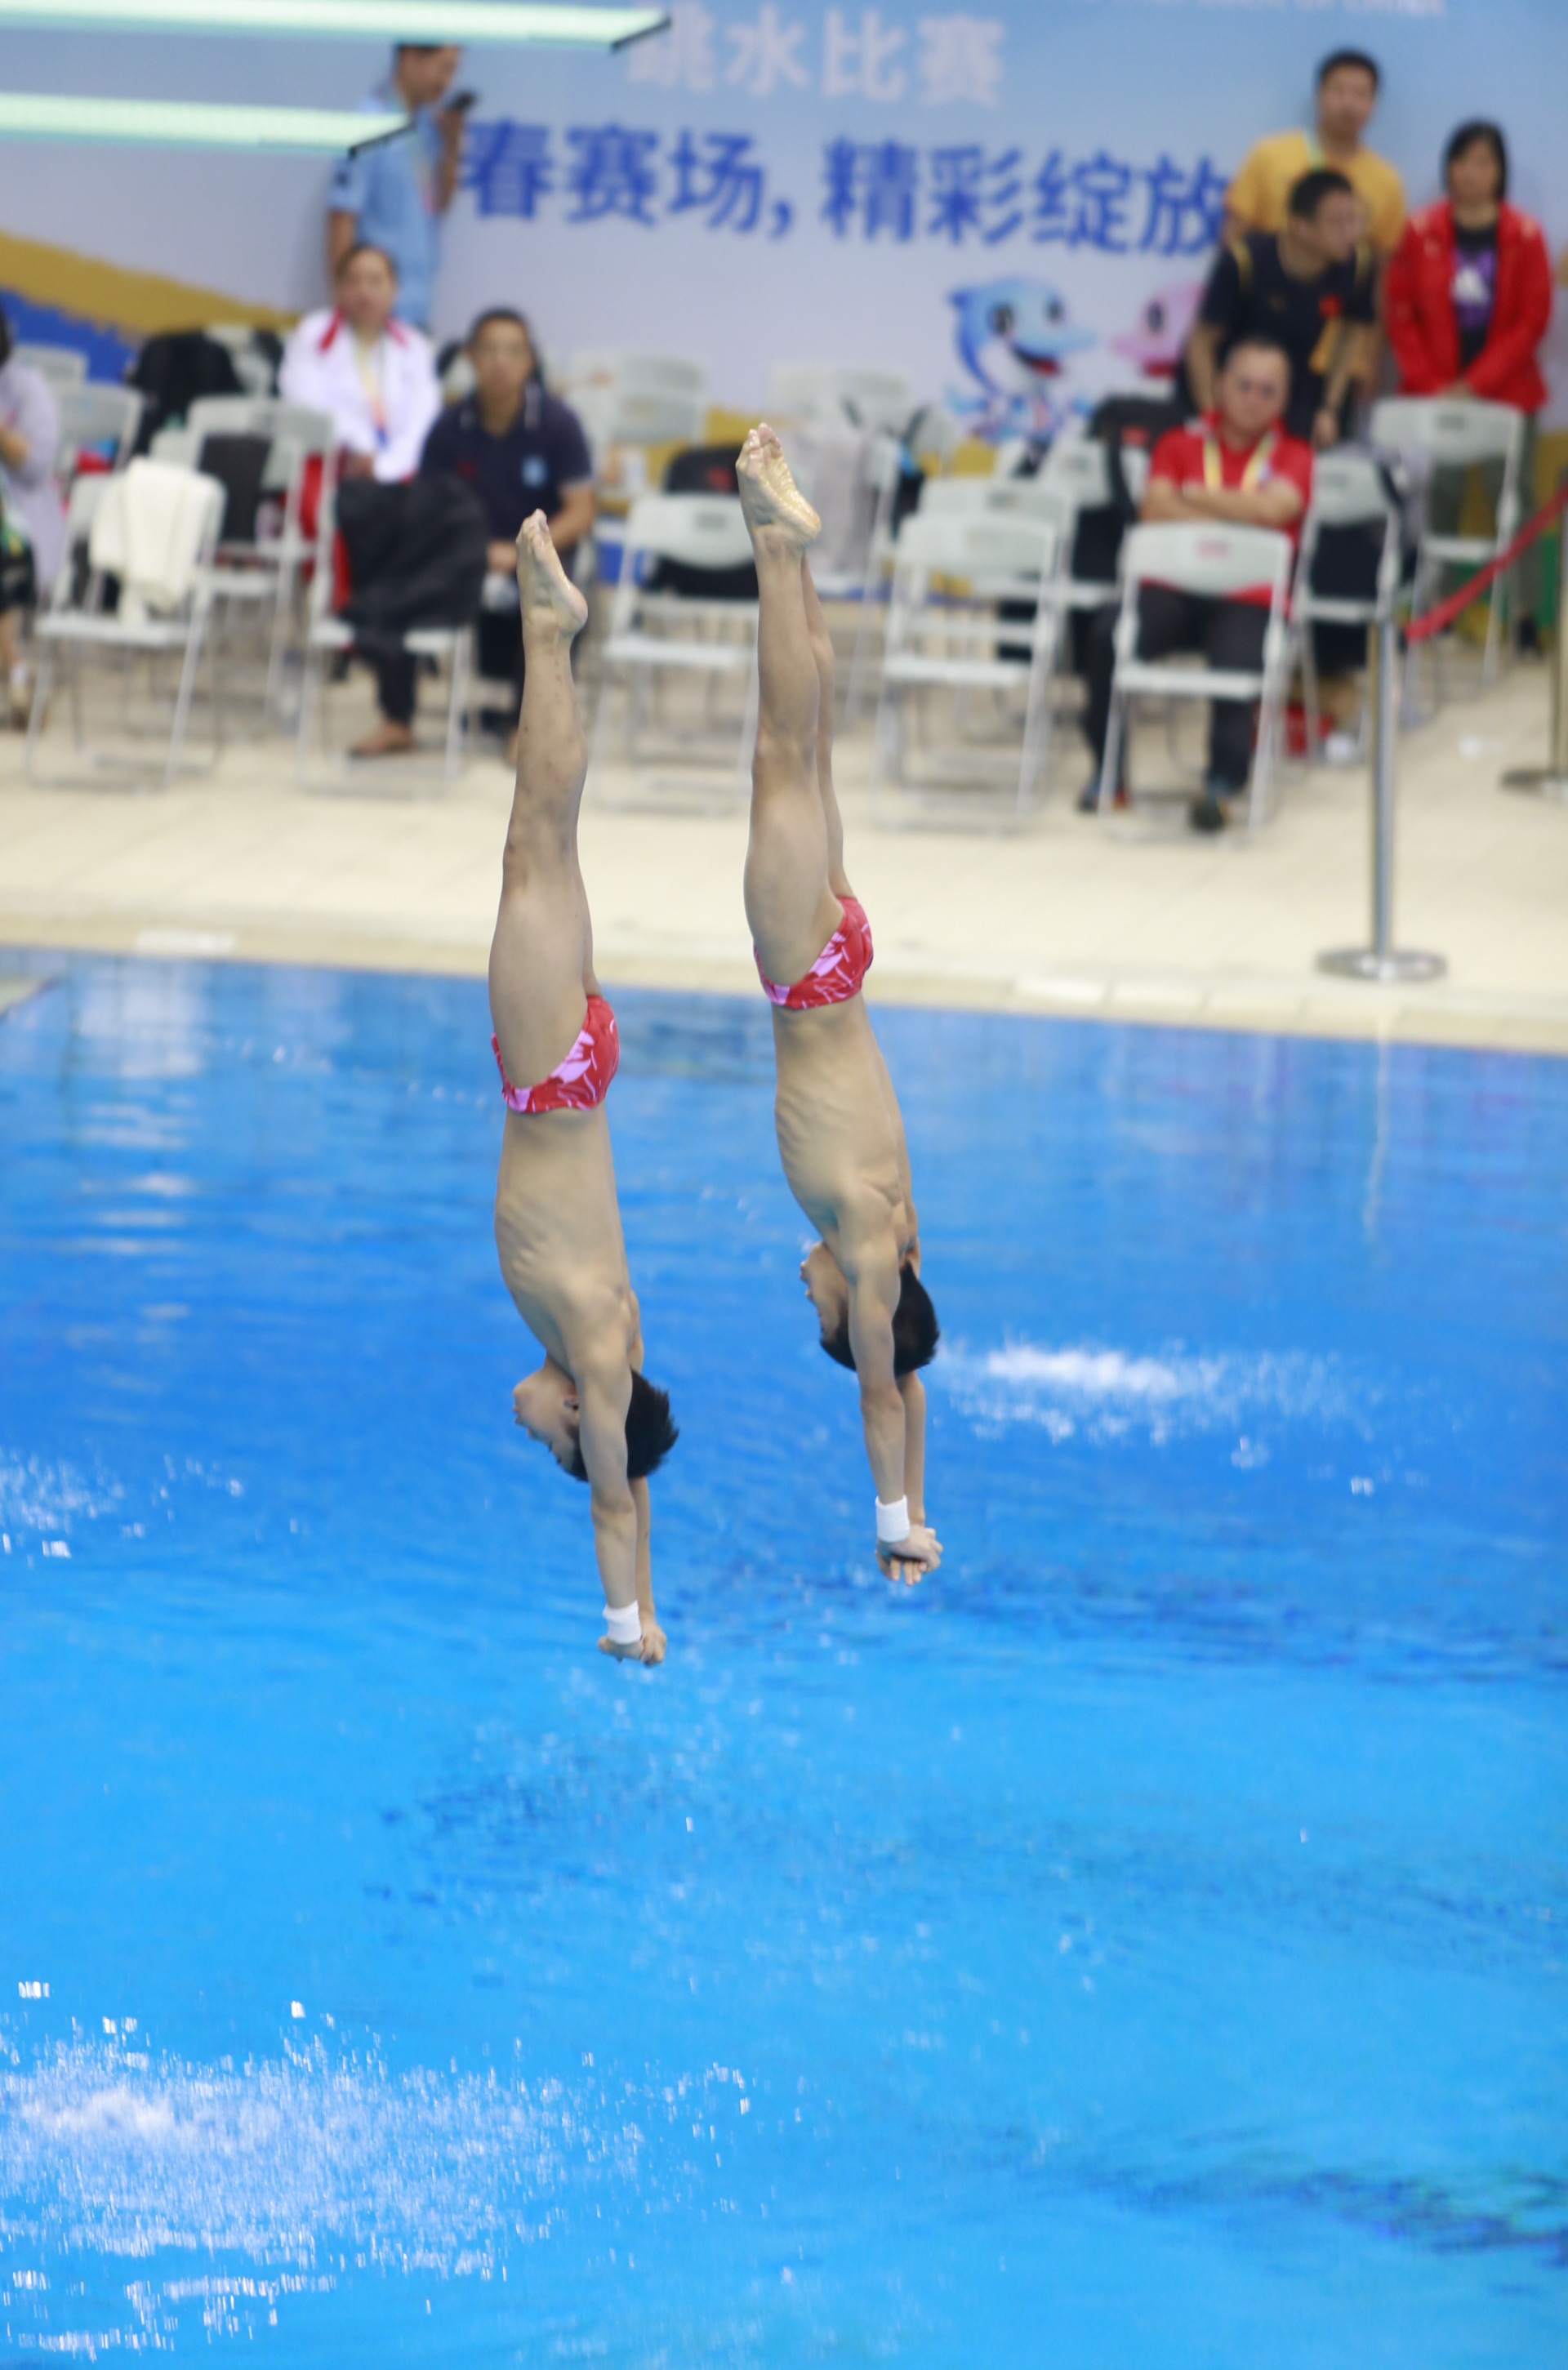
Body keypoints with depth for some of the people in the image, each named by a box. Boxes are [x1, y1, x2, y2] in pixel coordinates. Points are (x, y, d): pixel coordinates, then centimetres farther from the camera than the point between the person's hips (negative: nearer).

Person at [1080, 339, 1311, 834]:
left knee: (1237, 659, -37)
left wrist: (1196, 497, 0)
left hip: (1249, 601, -1)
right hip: (1171, 591, 1)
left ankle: (1223, 783, -24)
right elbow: (1156, 510, 0)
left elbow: (1272, 507, -7)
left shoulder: (1292, 455, 15)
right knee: (1108, 635, -29)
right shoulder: (1180, 443, 18)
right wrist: (1238, 517, -5)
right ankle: (1109, 768, -13)